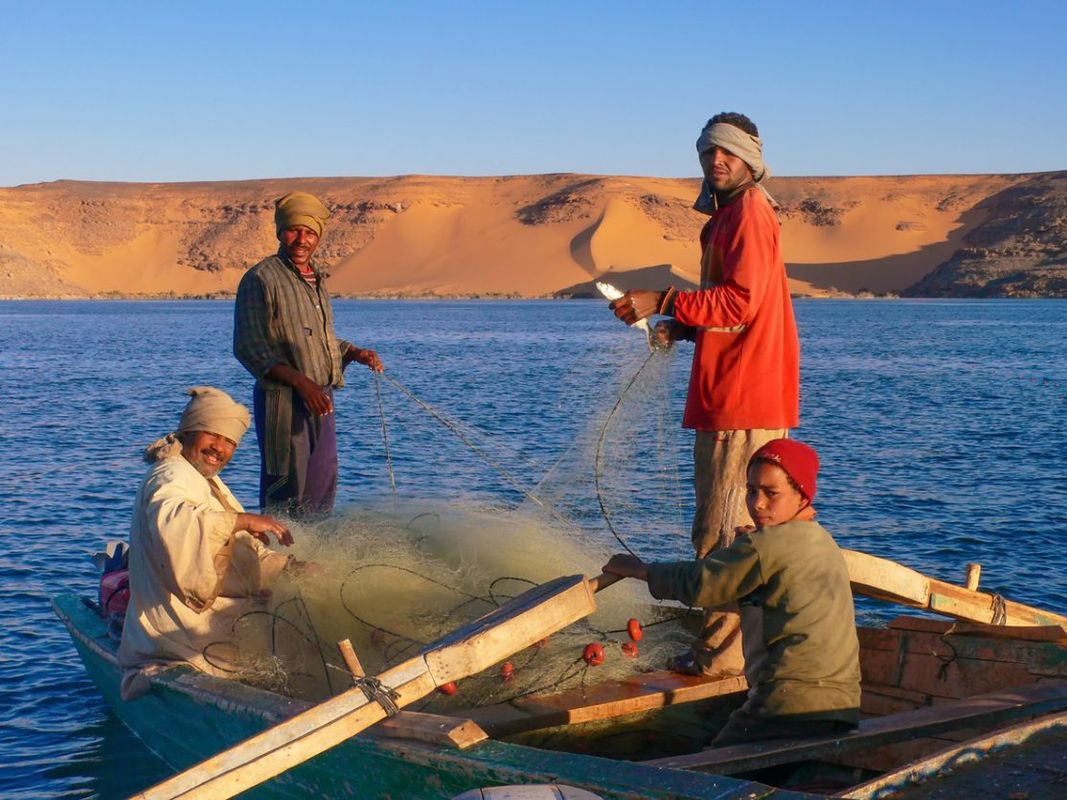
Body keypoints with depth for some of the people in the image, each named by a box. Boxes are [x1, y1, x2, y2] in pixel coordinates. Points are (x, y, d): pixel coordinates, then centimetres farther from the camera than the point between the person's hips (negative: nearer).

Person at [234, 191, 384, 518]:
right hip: (282, 401, -8)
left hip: (320, 400, 8)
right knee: (286, 490, -7)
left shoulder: (317, 280, 17)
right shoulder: (261, 279, -9)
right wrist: (302, 383, -24)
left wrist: (356, 353, 6)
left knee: (322, 487, 13)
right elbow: (249, 349, -16)